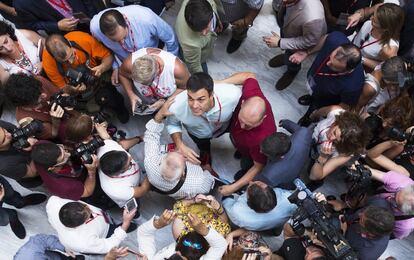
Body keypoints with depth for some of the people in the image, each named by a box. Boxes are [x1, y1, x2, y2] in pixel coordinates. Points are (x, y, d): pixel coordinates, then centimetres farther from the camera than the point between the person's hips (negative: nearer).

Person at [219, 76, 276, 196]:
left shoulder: (262, 137, -51)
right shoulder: (251, 92, -42)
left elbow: (258, 167, -31)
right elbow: (250, 77, -15)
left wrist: (234, 187, -29)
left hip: (251, 151, -4)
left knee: (246, 165, 25)